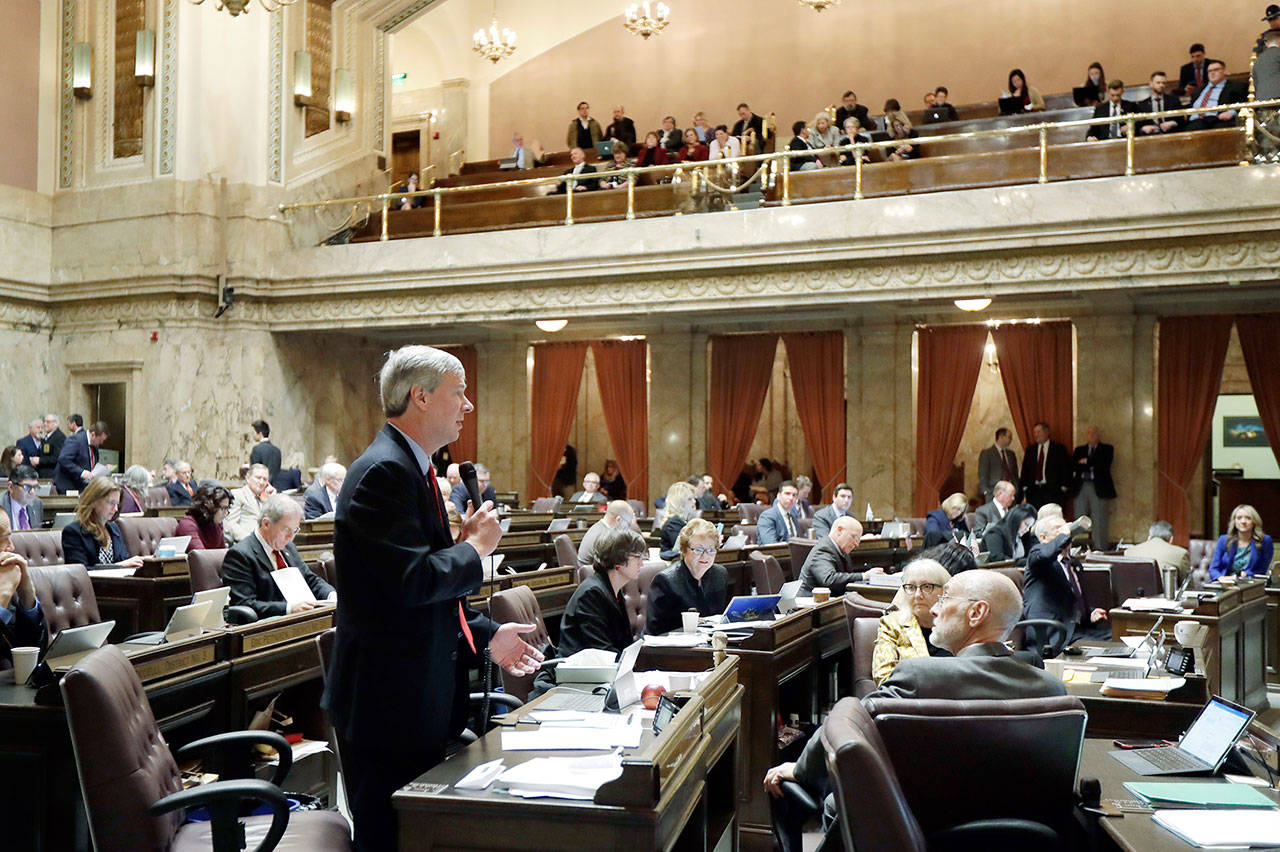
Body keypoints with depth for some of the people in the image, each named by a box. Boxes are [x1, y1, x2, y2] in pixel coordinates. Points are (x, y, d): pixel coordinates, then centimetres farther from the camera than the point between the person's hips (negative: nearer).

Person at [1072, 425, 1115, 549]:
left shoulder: (1107, 449, 10)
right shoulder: (1079, 450, 18)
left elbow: (1104, 464, -9)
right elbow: (1073, 465, 1)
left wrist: (1086, 462, -2)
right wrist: (1093, 466, -6)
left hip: (1099, 489, -3)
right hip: (1080, 488, 3)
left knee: (1099, 522, -5)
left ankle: (1100, 550, -2)